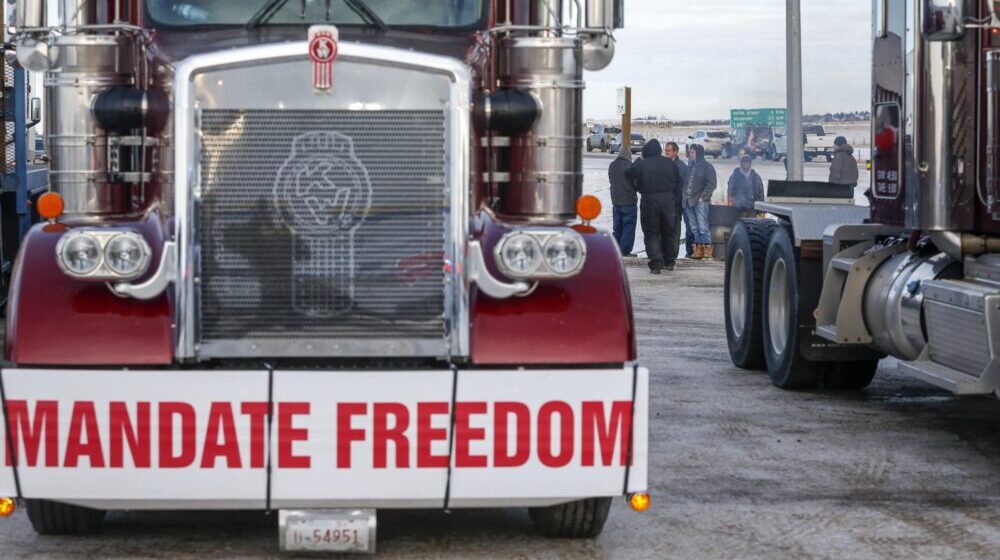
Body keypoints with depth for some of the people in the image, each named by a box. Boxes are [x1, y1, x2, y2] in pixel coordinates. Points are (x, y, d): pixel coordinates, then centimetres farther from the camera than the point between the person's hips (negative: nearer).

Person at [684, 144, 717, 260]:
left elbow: (712, 184, -10)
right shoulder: (691, 167, 19)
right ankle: (698, 249, 9)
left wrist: (703, 197, -15)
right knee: (694, 228, 6)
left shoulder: (707, 166, -3)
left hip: (700, 202, -7)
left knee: (703, 227, -11)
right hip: (689, 202, 7)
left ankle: (708, 249, -9)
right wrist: (685, 196, 10)